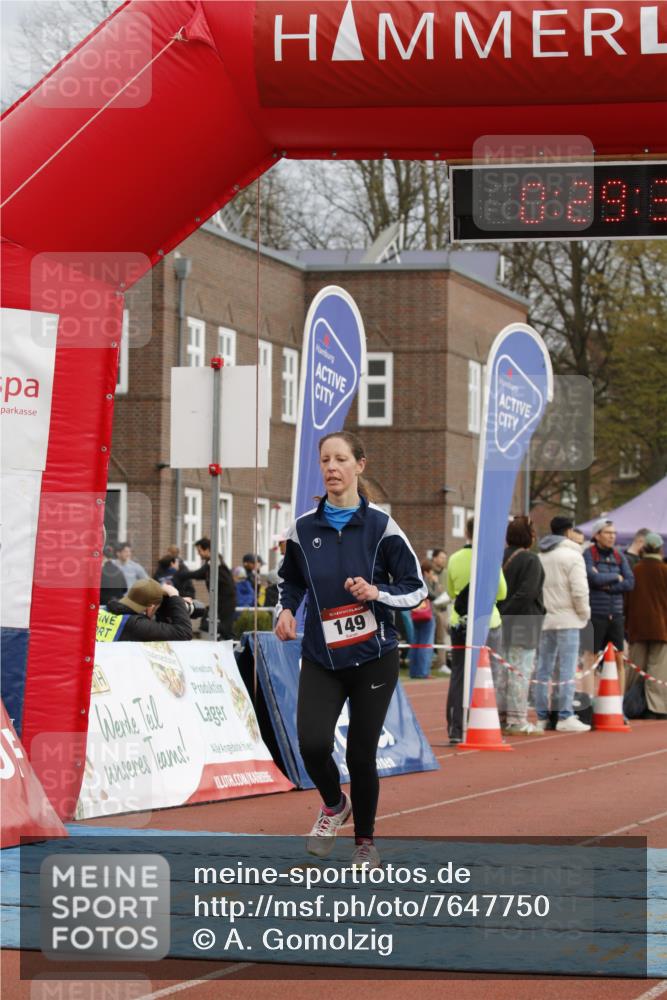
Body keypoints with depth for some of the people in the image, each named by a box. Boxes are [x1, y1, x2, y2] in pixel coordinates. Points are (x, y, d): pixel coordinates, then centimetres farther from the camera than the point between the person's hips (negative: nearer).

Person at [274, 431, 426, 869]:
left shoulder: (381, 526, -5)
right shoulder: (303, 528, 2)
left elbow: (417, 588, -2)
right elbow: (291, 581, 18)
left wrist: (377, 593, -19)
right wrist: (286, 610, -2)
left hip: (374, 657, -1)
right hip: (321, 657, 1)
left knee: (362, 754, 2)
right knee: (313, 744, -18)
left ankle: (365, 841, 25)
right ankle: (334, 805, 16)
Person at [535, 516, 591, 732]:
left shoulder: (539, 557, 12)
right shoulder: (572, 556, -8)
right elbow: (579, 590, -13)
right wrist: (585, 613, 0)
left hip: (543, 619, 6)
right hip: (566, 619, -6)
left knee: (543, 670, 10)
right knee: (567, 669, -5)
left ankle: (541, 717, 12)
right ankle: (565, 717, -9)